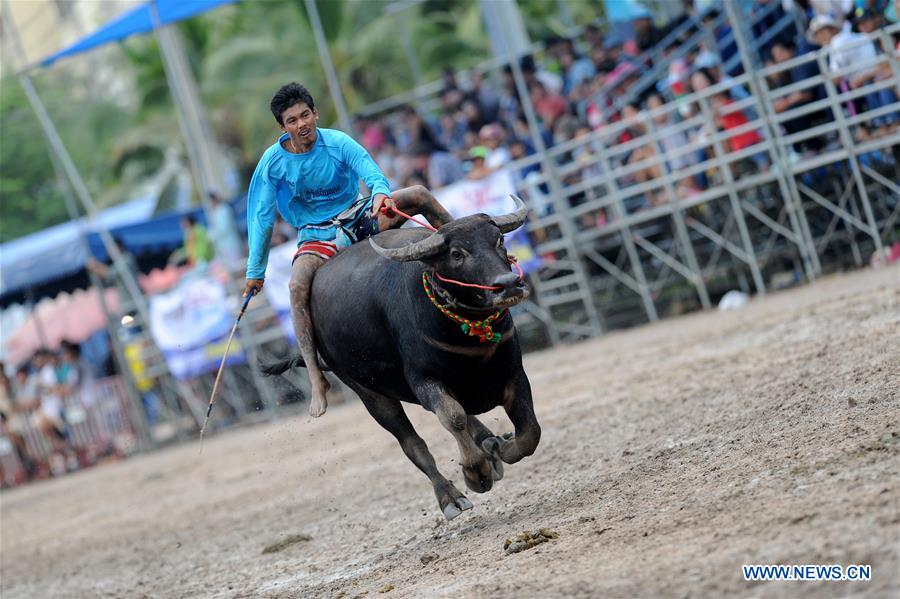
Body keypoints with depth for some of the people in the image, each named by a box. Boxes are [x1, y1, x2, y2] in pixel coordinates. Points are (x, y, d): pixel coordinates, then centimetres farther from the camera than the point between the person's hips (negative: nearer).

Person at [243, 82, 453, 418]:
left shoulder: (337, 143, -10)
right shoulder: (273, 161, -9)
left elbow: (372, 173, -21)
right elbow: (261, 216, -3)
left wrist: (381, 192, -47)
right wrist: (255, 271, -1)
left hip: (359, 218, 1)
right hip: (317, 236, -1)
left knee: (419, 195, -18)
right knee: (298, 286, -32)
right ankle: (316, 379, -34)